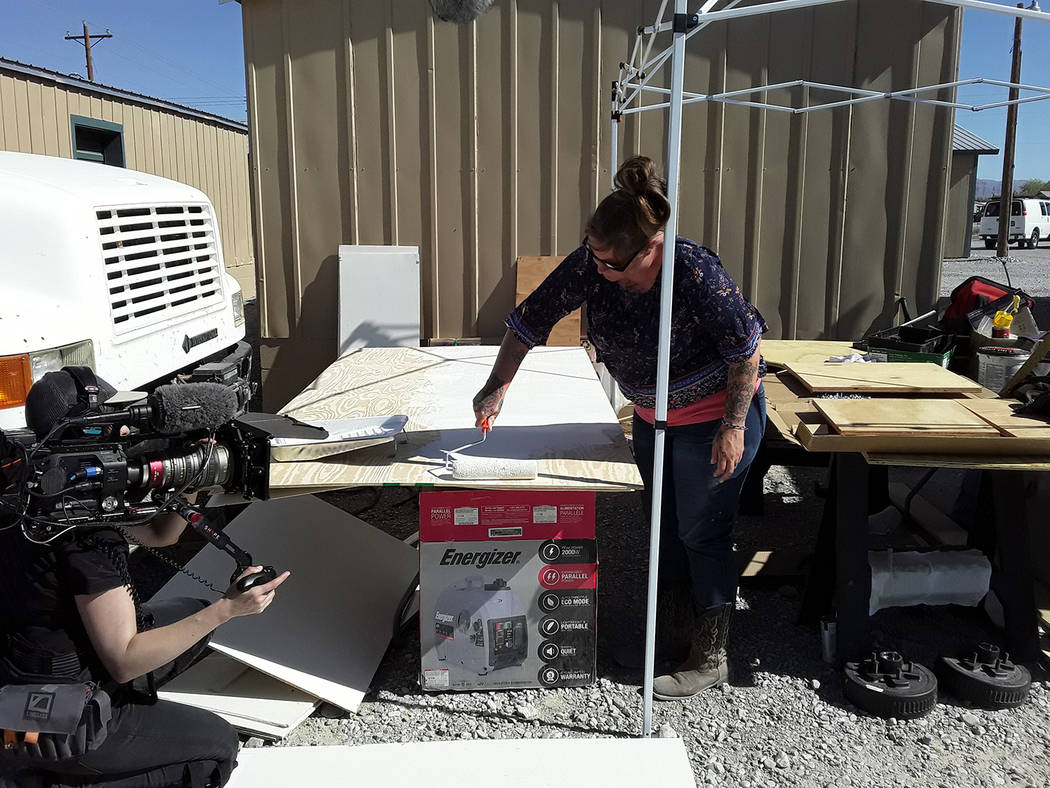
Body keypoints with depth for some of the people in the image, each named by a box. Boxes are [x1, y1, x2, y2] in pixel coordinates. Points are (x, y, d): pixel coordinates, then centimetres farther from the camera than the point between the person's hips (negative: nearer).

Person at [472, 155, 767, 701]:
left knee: (702, 534, 1)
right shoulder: (590, 263, -15)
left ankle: (710, 658, 18)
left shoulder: (694, 271, -31)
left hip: (716, 414, -6)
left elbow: (746, 346, -23)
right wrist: (498, 386, -11)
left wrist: (733, 427, -21)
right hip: (654, 415, 7)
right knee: (663, 527, 16)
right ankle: (671, 636, 34)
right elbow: (531, 318, -8)